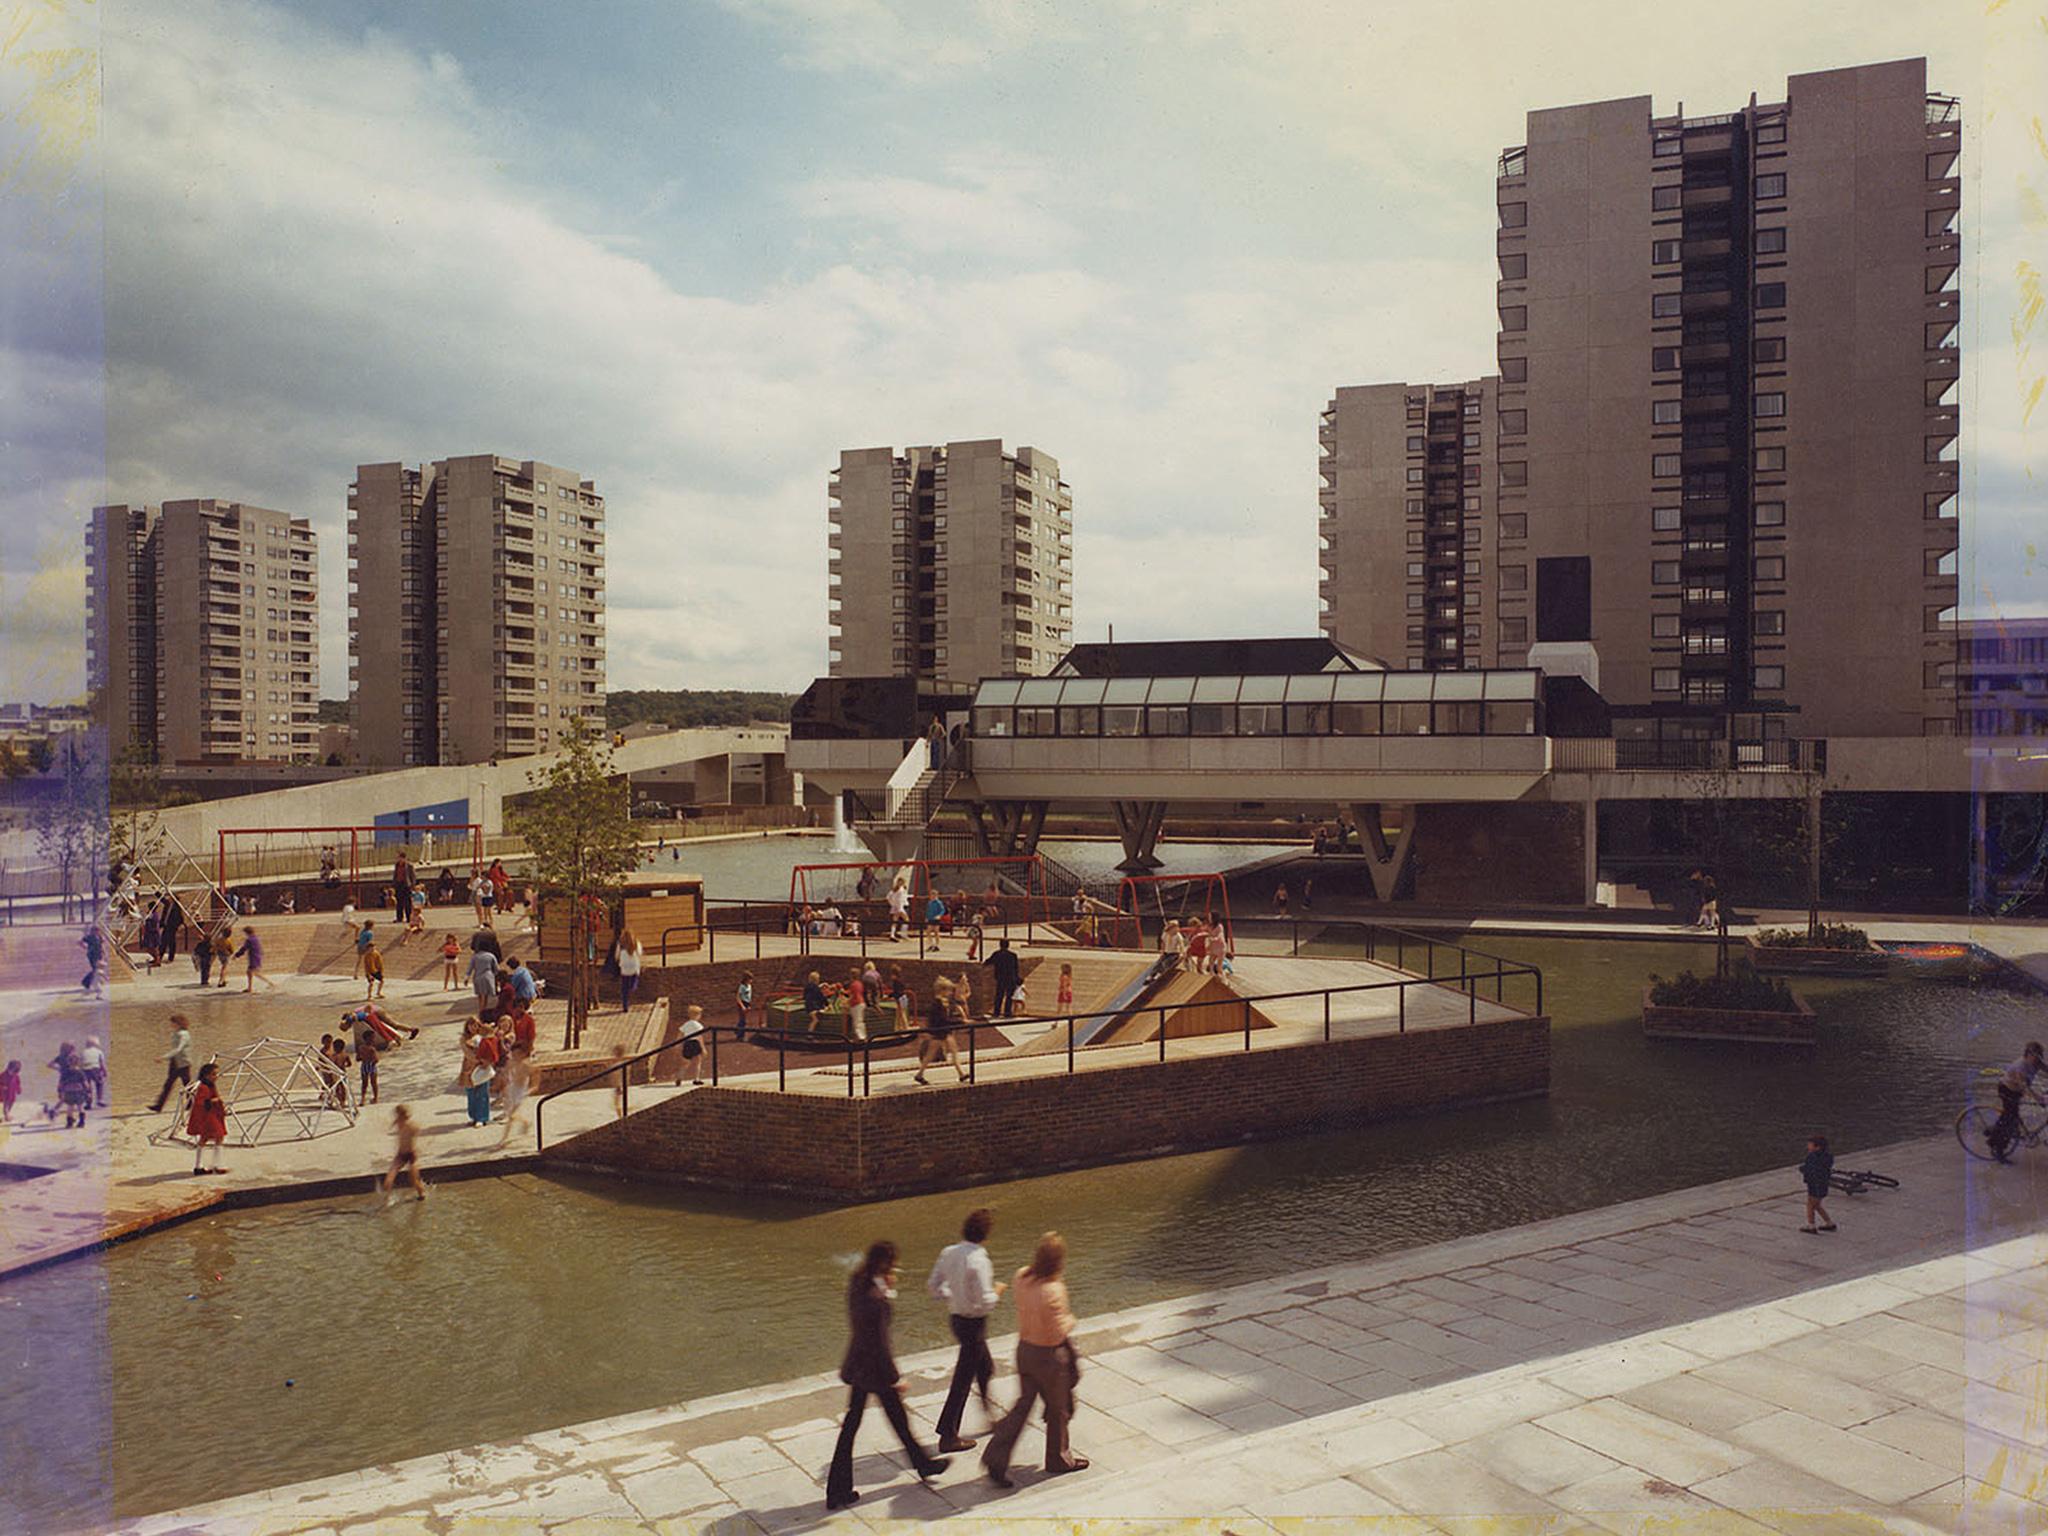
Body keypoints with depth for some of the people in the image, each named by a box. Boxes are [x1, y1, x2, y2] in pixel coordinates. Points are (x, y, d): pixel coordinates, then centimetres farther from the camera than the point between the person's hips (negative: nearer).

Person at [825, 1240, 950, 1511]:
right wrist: (895, 1378, -15)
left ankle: (838, 1491, 17)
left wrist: (888, 1290, 0)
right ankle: (923, 1463, 38)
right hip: (875, 1366, -8)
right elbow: (879, 1342, -23)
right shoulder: (875, 1298, -28)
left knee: (851, 1423, 13)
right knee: (898, 1417, 15)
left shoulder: (856, 1286, -2)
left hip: (857, 1364, 8)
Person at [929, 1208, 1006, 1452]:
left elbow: (933, 1286, 4)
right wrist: (997, 1292, -6)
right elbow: (985, 1302, -25)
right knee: (963, 1379, 4)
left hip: (956, 1316, 8)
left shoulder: (948, 1252, -3)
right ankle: (948, 1435, 13)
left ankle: (989, 1412, 42)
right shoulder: (978, 1261, -26)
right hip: (974, 1323, -8)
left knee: (985, 1368, 26)